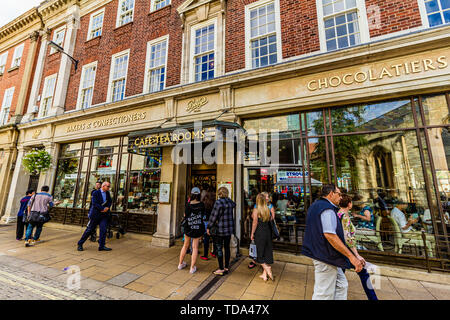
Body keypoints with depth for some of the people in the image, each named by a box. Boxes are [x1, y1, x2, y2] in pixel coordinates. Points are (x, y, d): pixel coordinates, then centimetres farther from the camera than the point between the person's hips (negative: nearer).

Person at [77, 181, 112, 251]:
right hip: (95, 214, -4)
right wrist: (103, 209, -18)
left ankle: (101, 246, 6)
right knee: (89, 230, 6)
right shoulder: (96, 193, -9)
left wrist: (107, 207, -8)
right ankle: (80, 244, 27)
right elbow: (94, 203, -16)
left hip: (104, 215, 5)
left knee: (103, 229, -1)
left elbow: (110, 201, 11)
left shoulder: (107, 193, 8)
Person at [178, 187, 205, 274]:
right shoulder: (202, 204, -10)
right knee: (195, 247, 10)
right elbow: (203, 214, 4)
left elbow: (185, 216, -3)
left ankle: (180, 264, 35)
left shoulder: (188, 205, -14)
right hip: (199, 228, 0)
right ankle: (192, 268, 16)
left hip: (189, 227, 0)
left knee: (185, 245, 20)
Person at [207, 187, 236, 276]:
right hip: (229, 228, 7)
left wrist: (208, 227, -4)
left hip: (220, 229, -7)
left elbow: (213, 216, -14)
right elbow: (234, 205, 29)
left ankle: (221, 269, 13)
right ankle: (226, 268, 26)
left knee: (219, 249, 5)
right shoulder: (230, 201, 4)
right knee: (227, 247, 15)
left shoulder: (218, 202, -16)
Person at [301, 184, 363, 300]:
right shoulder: (327, 208, -20)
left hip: (318, 251, 10)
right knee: (324, 294, 2)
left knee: (341, 285, 20)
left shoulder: (315, 205, 14)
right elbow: (329, 234, -29)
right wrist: (351, 256, -23)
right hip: (326, 256, -10)